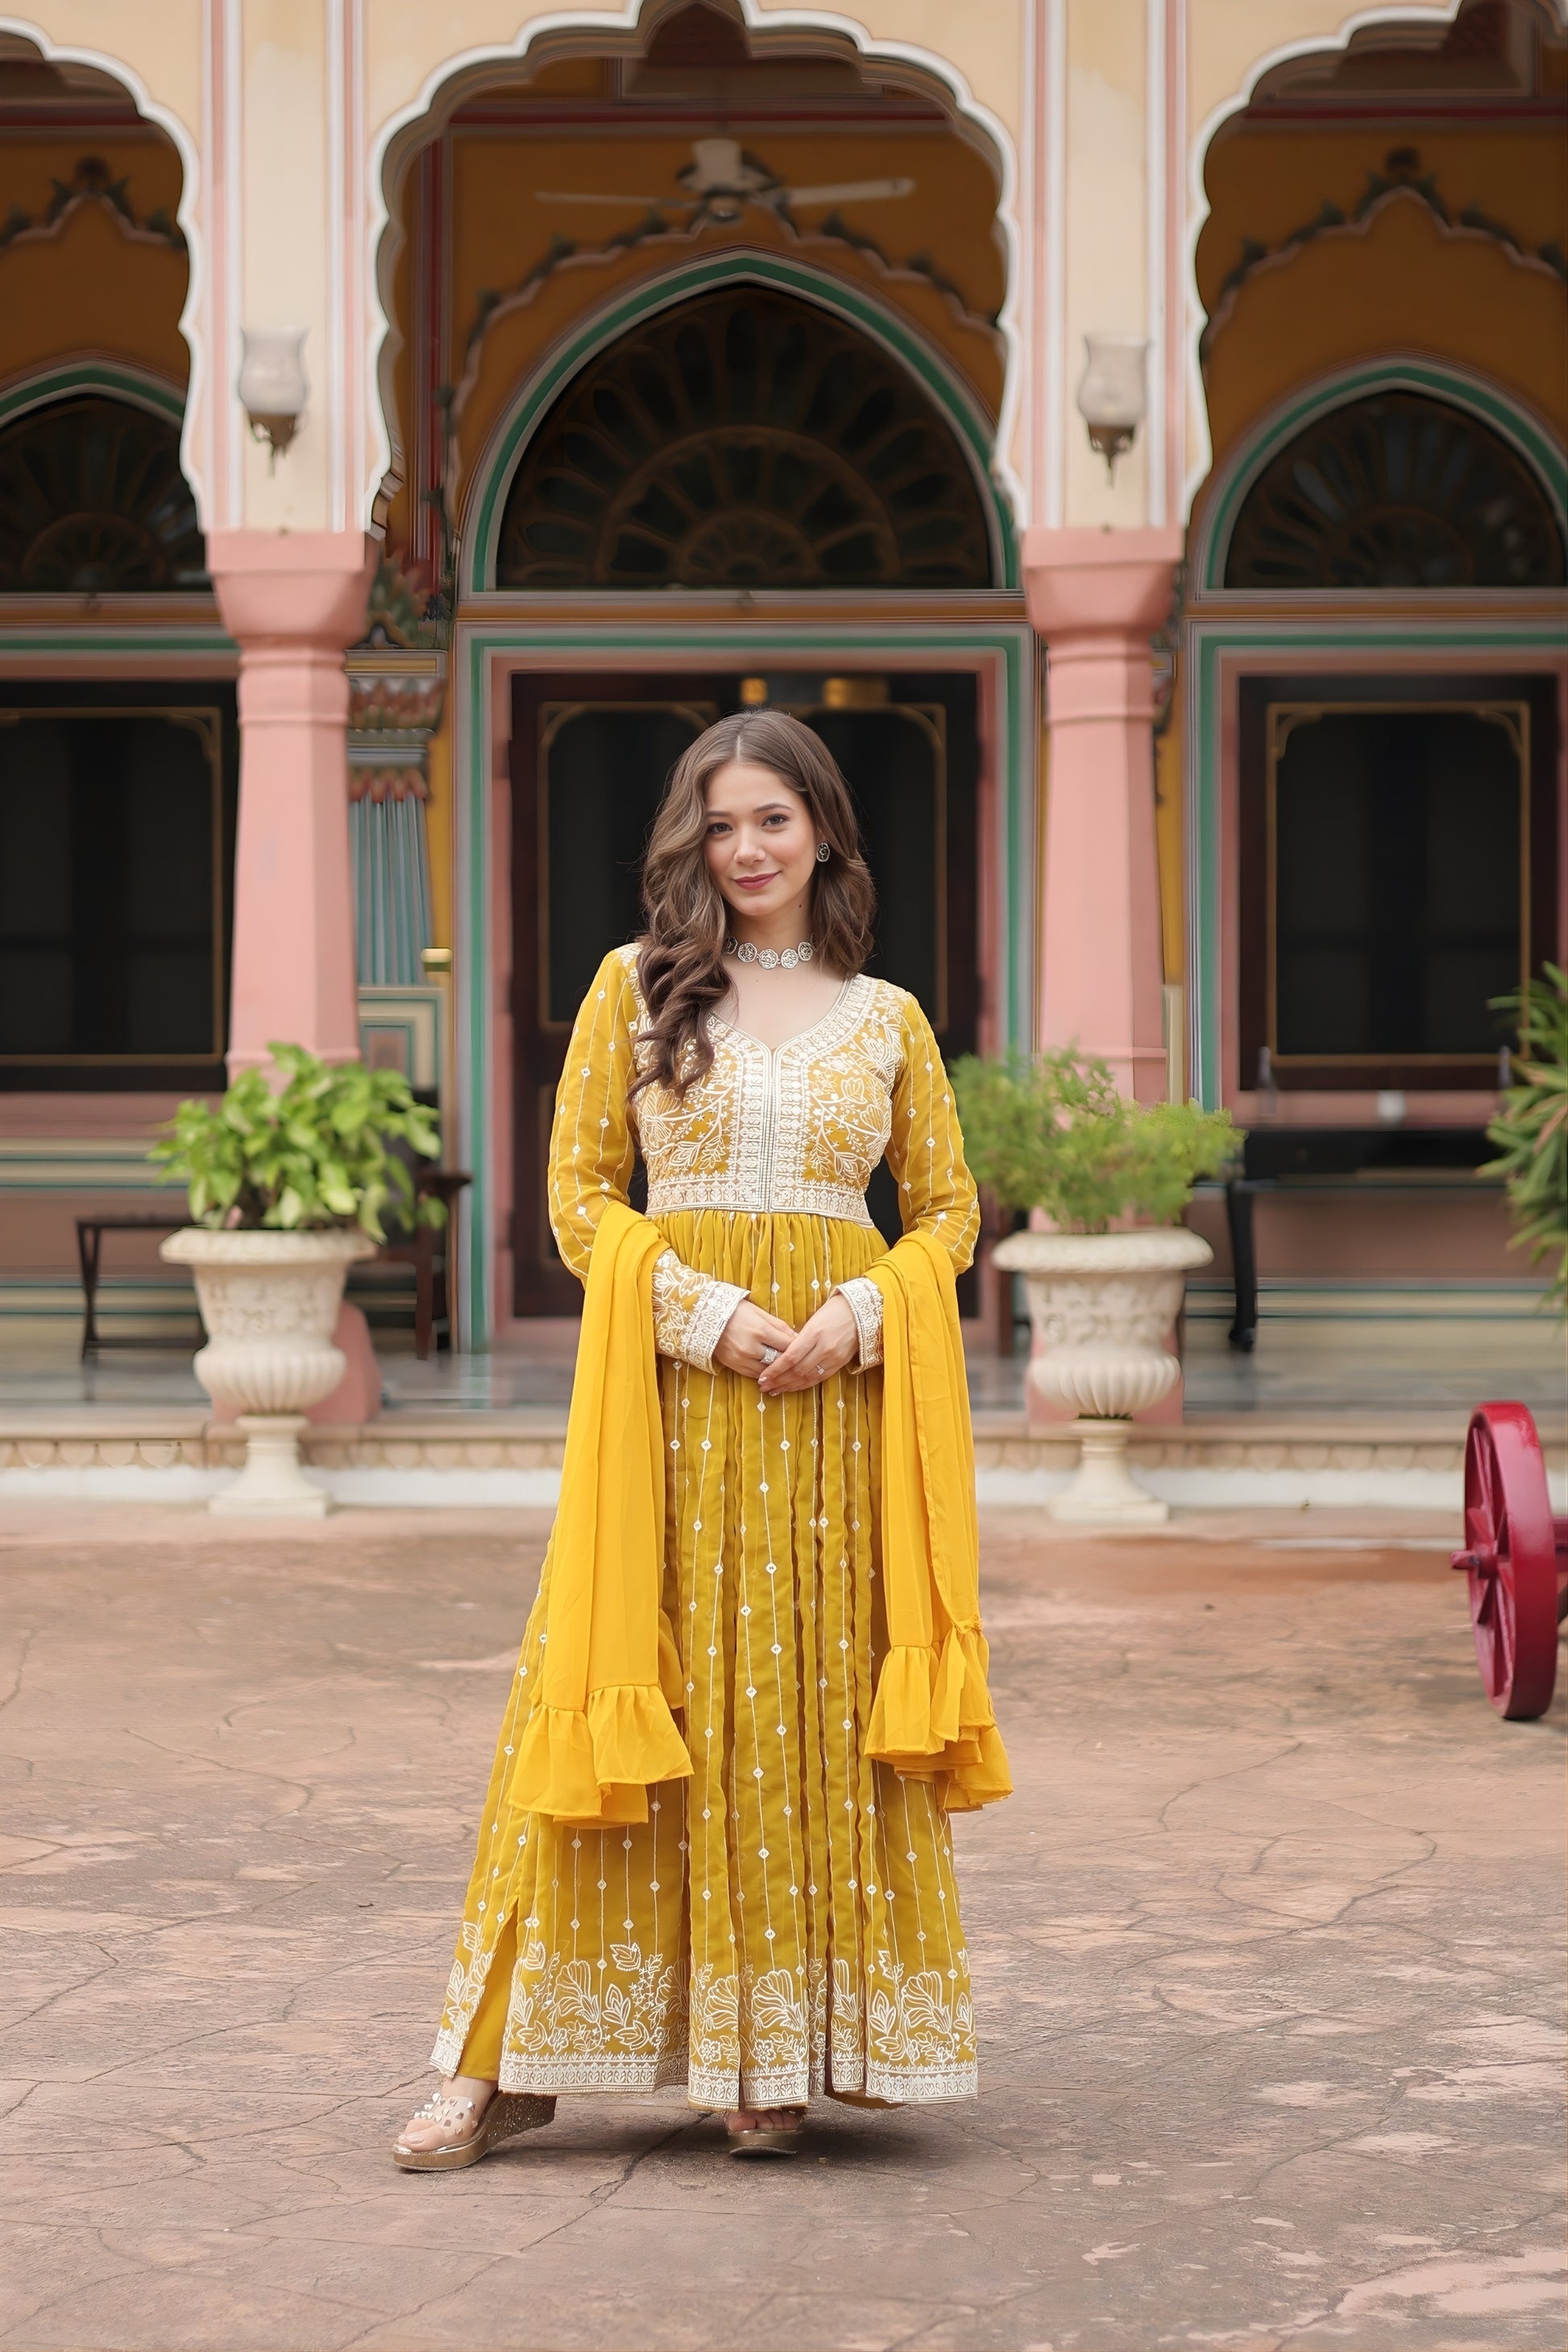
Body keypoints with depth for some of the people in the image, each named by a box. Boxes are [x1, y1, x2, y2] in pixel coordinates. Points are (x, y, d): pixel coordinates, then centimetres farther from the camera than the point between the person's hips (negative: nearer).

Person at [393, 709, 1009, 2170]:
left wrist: (860, 1316, -7)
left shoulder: (887, 1019, 11)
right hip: (673, 1385, -2)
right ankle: (515, 2060, 2)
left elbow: (948, 1209, 12)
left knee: (820, 1705, 1)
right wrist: (705, 1313, -11)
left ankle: (776, 2056, 9)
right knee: (647, 1699, -4)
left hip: (843, 1389, 2)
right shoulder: (637, 987, 6)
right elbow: (578, 1193, 3)